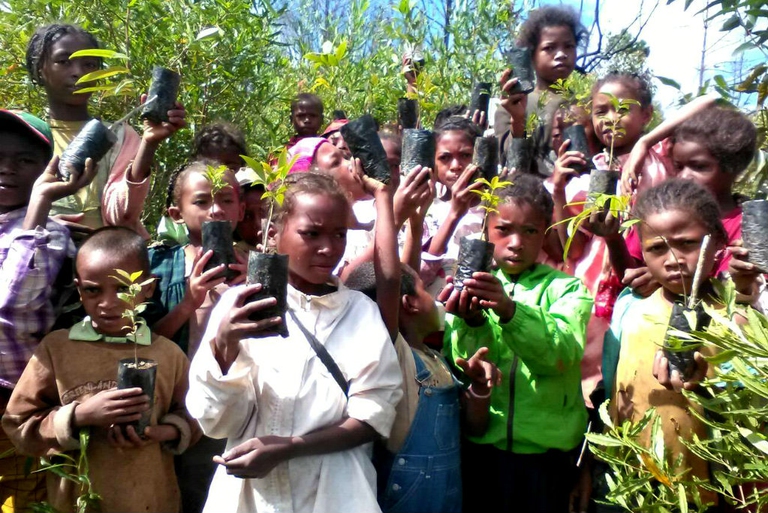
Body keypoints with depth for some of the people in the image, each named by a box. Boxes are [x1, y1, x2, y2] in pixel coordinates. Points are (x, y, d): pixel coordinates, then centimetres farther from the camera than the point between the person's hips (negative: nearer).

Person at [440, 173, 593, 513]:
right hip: (478, 446, 1)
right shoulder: (468, 288, 1)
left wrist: (509, 310, -35)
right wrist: (471, 322, -29)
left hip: (546, 450, 0)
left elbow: (560, 353, -18)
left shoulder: (567, 289, 0)